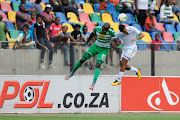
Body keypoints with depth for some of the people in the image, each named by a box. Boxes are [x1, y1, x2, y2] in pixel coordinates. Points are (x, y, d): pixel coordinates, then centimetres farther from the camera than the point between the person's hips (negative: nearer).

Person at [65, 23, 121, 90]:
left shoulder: (111, 32, -23)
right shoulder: (97, 29, -13)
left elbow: (116, 41, -27)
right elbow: (92, 34, 9)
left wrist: (116, 43, -52)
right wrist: (87, 42, 23)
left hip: (104, 49, -3)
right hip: (95, 46, 3)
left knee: (98, 65, -23)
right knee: (82, 60, 2)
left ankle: (93, 83, -25)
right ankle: (72, 73, 26)